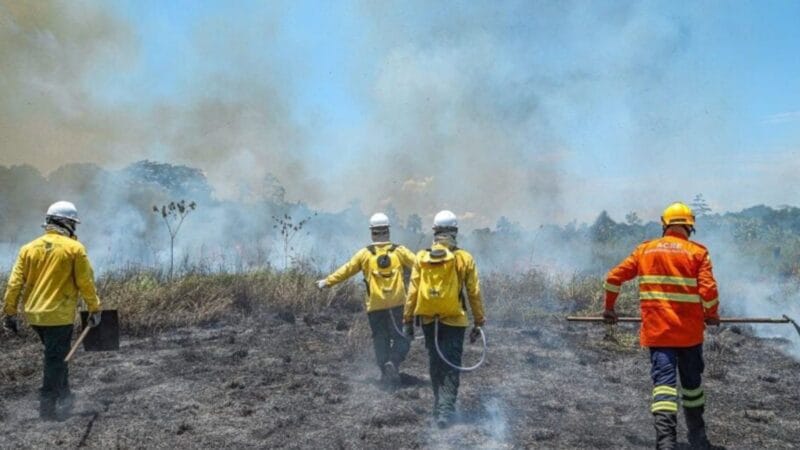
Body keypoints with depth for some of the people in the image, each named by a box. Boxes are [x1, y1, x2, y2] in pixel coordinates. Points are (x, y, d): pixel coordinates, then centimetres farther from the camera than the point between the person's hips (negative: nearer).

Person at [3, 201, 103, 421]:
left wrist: (10, 312, 9)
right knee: (55, 359, 4)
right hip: (59, 315, -6)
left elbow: (15, 283, 3)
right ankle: (47, 407, 8)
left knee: (55, 355, 23)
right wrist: (94, 309, 2)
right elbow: (86, 282, -7)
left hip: (34, 314, 6)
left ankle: (64, 397, 32)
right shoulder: (74, 248, -7)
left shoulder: (29, 248, 6)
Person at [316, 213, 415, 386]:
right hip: (397, 304, 0)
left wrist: (327, 281, 16)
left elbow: (346, 270, 5)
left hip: (375, 306, 1)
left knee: (380, 338, 12)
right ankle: (393, 362, -15)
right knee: (401, 337, 8)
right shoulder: (399, 251, 0)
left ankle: (386, 371, 8)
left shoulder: (365, 254, 0)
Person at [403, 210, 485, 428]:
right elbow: (474, 293, -3)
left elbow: (412, 291, -1)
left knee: (435, 364, 17)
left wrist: (407, 320, 7)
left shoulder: (421, 258, -2)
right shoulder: (464, 258, -5)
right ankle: (445, 409, -6)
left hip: (429, 320, 2)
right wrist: (479, 322, 5)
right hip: (454, 320, -2)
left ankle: (440, 407, 27)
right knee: (451, 366, 4)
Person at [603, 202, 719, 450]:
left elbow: (613, 278, 5)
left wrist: (609, 307, 18)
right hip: (689, 330, 0)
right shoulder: (698, 252, -3)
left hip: (656, 329, 1)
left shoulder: (645, 250, 5)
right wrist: (711, 315, 7)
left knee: (663, 379, -3)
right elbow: (708, 290, -12)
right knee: (692, 380, 17)